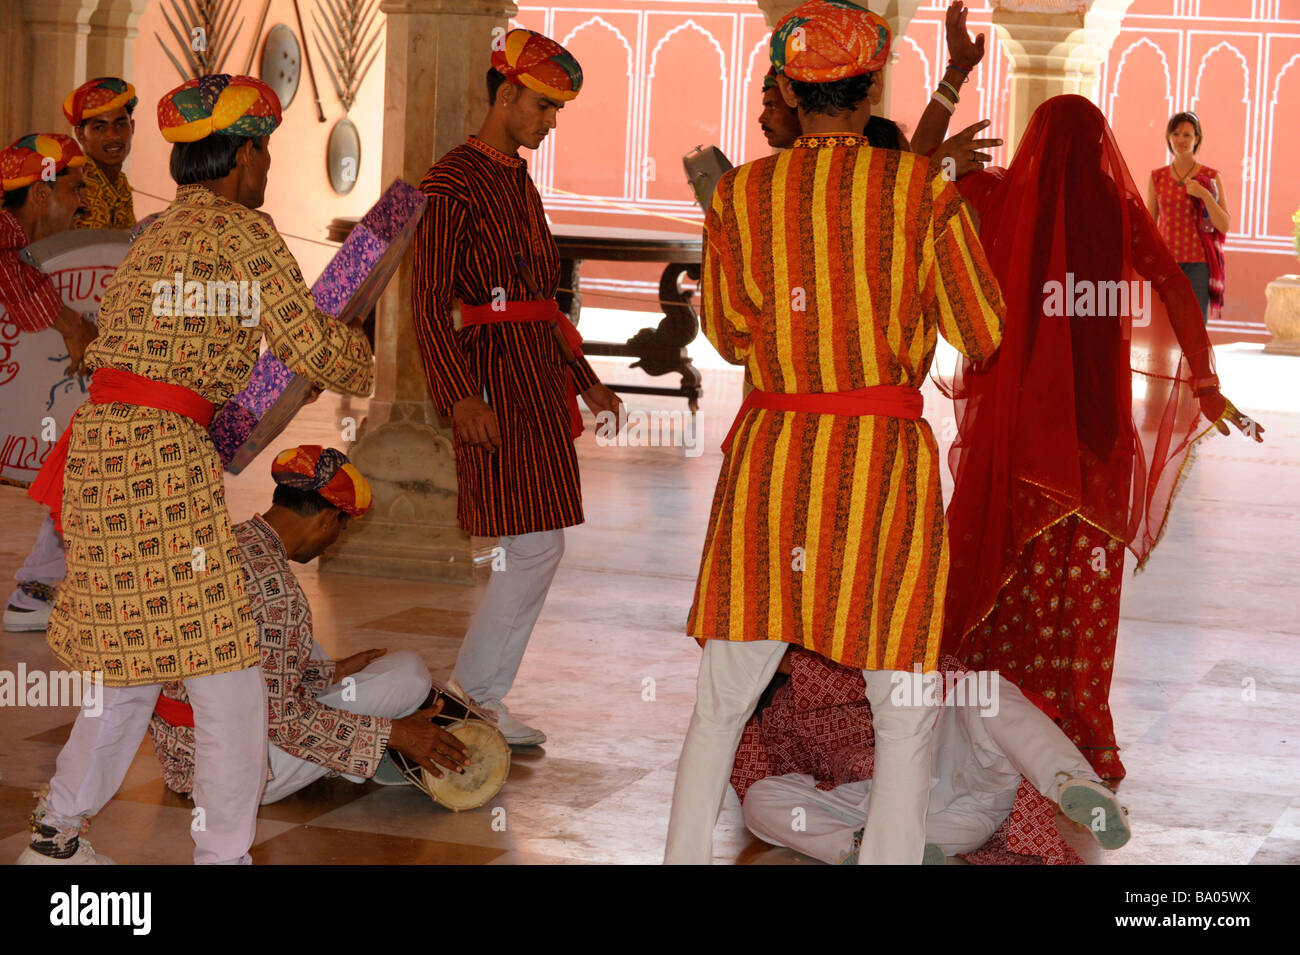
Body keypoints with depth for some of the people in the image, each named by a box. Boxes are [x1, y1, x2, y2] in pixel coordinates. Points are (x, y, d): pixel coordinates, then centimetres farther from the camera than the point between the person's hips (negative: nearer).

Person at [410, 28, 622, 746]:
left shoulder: (519, 181, 17)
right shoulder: (453, 181, -10)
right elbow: (427, 302, -16)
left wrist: (584, 382, 25)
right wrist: (459, 394, -27)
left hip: (539, 374, 9)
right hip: (495, 373, -9)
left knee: (533, 547, 9)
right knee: (535, 544, -11)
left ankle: (484, 700, 15)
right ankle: (467, 694, 1)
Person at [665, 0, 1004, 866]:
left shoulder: (739, 196, 0)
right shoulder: (924, 191, -6)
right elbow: (983, 336, -1)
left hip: (769, 456, 3)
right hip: (885, 463, -2)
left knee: (722, 703, 15)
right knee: (904, 713, 10)